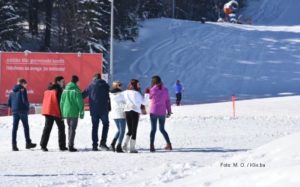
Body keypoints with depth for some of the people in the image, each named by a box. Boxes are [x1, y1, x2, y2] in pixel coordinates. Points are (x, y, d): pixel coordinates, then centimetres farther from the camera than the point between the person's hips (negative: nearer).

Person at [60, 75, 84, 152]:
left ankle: (70, 145, 22)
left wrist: (62, 112, 17)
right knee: (72, 129, -2)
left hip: (66, 112, 6)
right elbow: (80, 102, -13)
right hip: (74, 113, -6)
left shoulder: (65, 90, 7)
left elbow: (62, 102, 10)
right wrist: (81, 112, -5)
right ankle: (71, 146, -6)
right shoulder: (76, 90, -11)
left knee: (70, 128, 18)